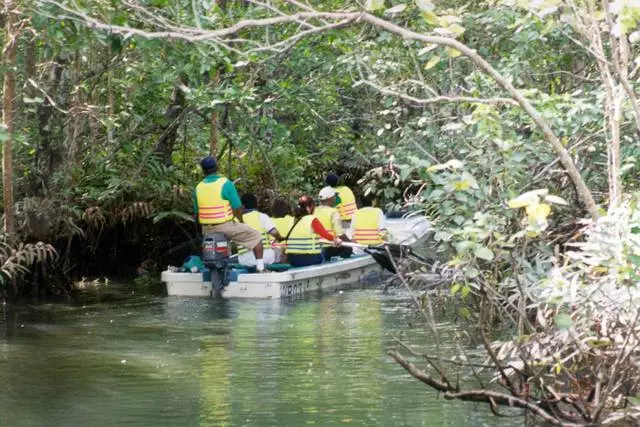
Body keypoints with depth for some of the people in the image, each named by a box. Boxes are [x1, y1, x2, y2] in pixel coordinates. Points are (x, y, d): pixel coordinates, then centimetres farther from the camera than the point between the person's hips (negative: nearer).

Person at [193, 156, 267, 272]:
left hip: (207, 230, 5)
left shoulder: (198, 188, 3)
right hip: (225, 227, -5)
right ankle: (260, 268, 0)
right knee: (255, 236, 7)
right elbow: (237, 208, -9)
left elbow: (196, 212, 10)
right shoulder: (226, 184, -10)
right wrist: (241, 221, 11)